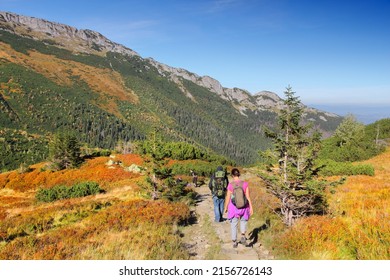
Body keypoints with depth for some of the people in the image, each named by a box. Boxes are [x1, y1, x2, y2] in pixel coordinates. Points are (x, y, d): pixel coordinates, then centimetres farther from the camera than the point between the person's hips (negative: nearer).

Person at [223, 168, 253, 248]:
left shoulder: (230, 185, -13)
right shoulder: (245, 184, -10)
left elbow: (228, 198, -8)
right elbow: (248, 197, -8)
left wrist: (225, 208, 6)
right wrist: (251, 207, 0)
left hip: (233, 207, -1)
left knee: (233, 224, 15)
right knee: (243, 221, 25)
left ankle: (234, 242, 22)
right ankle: (243, 236, 4)